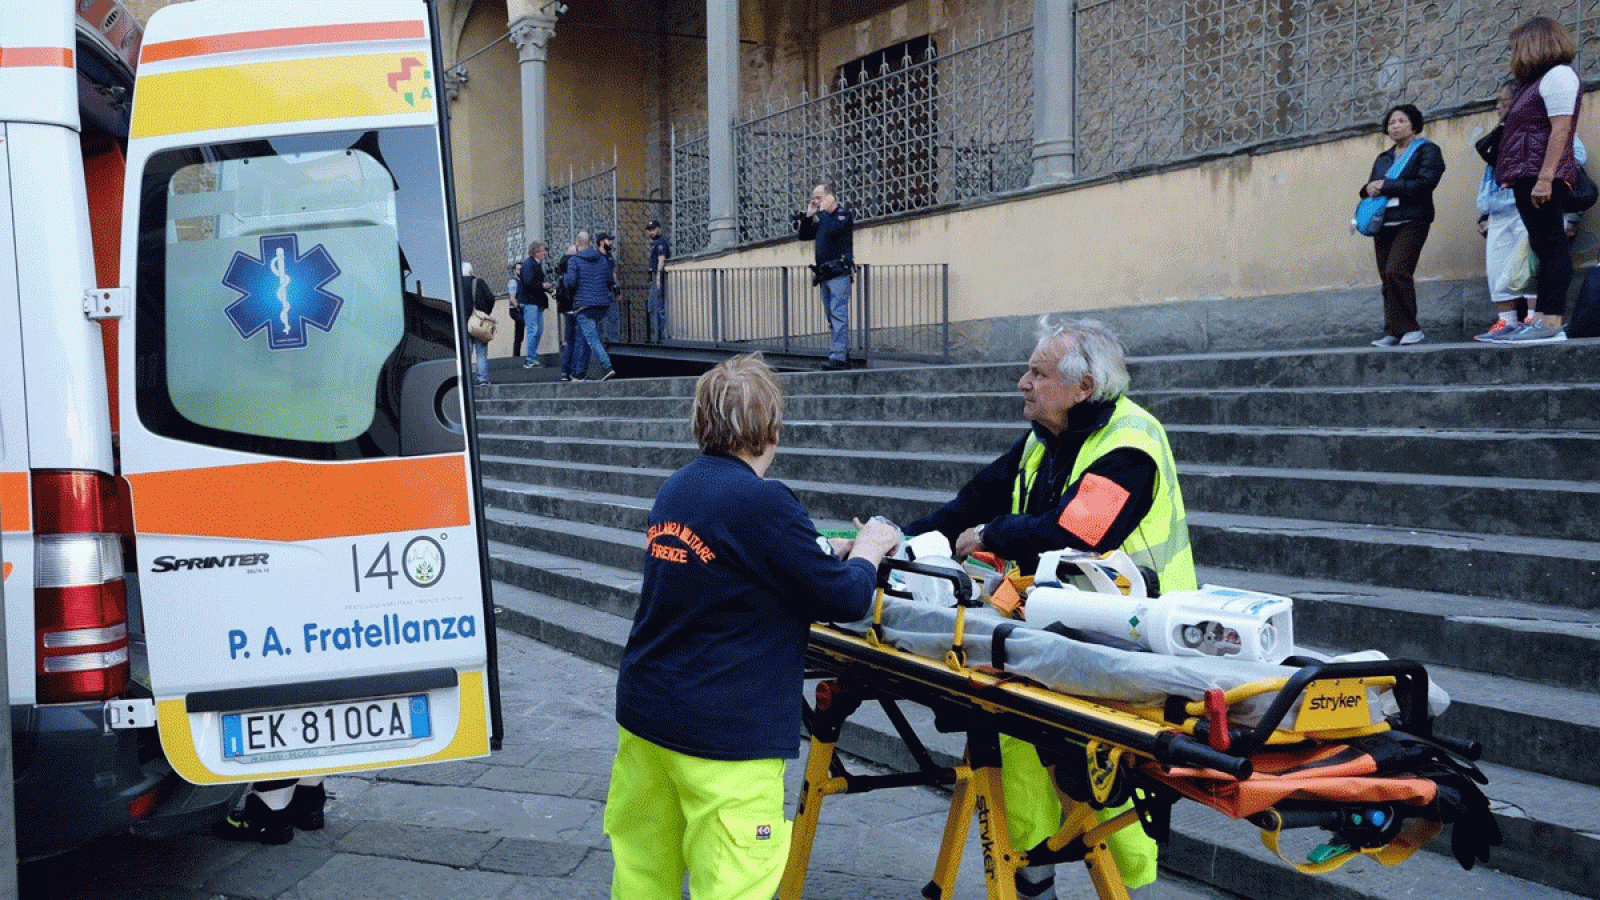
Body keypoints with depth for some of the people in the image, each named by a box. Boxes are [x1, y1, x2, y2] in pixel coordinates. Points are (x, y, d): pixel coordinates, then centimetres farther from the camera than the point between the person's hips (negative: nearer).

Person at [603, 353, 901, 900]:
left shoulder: (676, 489, 6)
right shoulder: (764, 503, -17)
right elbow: (844, 601, -10)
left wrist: (826, 555, 18)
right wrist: (867, 551, 9)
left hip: (643, 712, 8)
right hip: (724, 732, -8)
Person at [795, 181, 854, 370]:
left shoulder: (843, 215, -3)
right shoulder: (822, 218, 20)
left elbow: (833, 229, -23)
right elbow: (803, 235, 24)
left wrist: (823, 211, -8)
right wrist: (808, 215, 12)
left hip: (839, 273, -9)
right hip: (825, 274, 9)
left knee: (838, 314, -14)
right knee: (831, 315, 9)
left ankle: (838, 356, -19)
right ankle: (843, 352, 14)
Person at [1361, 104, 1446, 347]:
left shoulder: (1427, 150, 5)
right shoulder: (1382, 159, 25)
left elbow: (1425, 183, -9)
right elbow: (1369, 188, 21)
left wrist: (1386, 186, -11)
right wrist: (1369, 189, -4)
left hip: (1411, 222, -6)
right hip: (1384, 224, 6)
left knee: (1396, 271, -20)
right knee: (1387, 278, 0)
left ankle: (1409, 328, -12)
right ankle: (1393, 332, 3)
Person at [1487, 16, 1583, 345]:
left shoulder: (1558, 74, -5)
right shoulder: (1541, 79, 25)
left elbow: (1561, 128, -16)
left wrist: (1545, 177, -24)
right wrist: (1516, 177, 14)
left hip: (1542, 176, -10)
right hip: (1528, 178, 10)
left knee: (1550, 244, -14)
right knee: (1543, 245, 7)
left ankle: (1552, 323, -18)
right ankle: (1541, 319, 7)